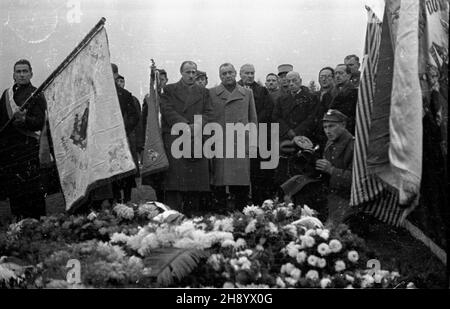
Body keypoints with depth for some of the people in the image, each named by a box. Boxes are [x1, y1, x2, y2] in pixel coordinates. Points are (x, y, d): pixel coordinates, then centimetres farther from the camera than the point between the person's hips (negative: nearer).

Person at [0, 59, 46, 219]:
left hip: (27, 146, -6)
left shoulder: (37, 95, 1)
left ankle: (37, 221, -5)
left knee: (31, 186, -11)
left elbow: (39, 123, -10)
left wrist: (24, 119, -28)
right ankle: (20, 219, 17)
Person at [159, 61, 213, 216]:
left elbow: (208, 113, 10)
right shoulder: (169, 90, 12)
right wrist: (185, 126, -13)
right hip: (174, 138, -3)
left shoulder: (203, 92, 20)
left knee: (197, 178, -3)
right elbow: (168, 111, -1)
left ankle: (192, 212, 2)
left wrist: (196, 126, -10)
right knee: (175, 175, -11)